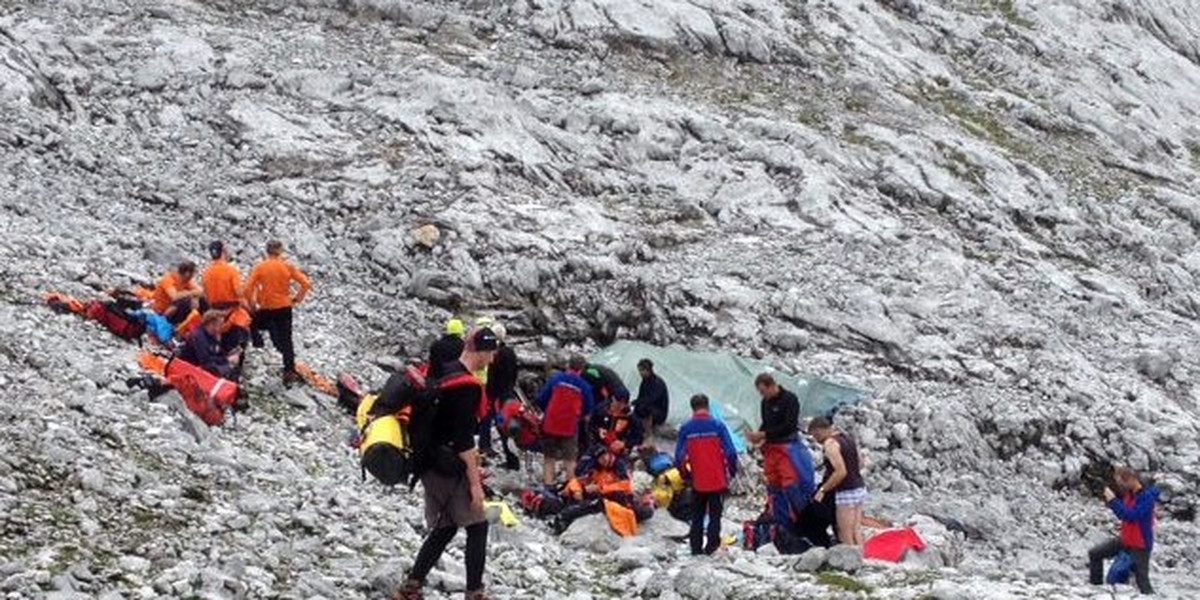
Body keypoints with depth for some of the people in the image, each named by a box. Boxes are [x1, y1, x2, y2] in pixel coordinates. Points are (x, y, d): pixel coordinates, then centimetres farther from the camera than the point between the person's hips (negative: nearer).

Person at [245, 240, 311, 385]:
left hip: (265, 309, -1)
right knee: (286, 339, 8)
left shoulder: (260, 268, -7)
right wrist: (296, 299, 4)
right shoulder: (288, 267, -7)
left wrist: (252, 305, 3)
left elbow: (248, 289, -12)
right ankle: (290, 371, 10)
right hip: (284, 308, 1)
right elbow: (306, 284, -9)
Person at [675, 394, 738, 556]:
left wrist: (686, 473, 13)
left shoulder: (685, 429, -4)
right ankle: (711, 547, 0)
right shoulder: (717, 426, -8)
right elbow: (730, 452, -10)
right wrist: (732, 471, 6)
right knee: (715, 515, 6)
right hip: (718, 481, -2)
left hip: (697, 482, 2)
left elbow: (679, 456, -3)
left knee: (697, 517, 14)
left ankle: (696, 548, 14)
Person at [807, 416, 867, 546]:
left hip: (846, 492, -9)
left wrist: (823, 490, -15)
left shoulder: (830, 444, -14)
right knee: (856, 532, 12)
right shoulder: (847, 437, 13)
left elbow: (841, 471, -22)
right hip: (860, 488, 9)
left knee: (846, 536, -4)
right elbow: (860, 464, 18)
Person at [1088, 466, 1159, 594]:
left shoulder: (1147, 497, -23)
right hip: (1125, 540, 8)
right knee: (1095, 554, 11)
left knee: (1142, 580, -9)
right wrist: (1110, 497, -4)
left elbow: (1131, 516, -32)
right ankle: (1096, 584, 23)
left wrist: (1113, 501, -29)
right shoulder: (1128, 493, 1)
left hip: (1140, 545, -8)